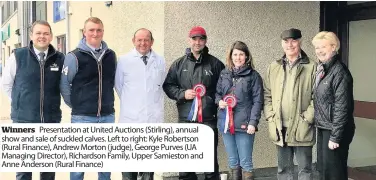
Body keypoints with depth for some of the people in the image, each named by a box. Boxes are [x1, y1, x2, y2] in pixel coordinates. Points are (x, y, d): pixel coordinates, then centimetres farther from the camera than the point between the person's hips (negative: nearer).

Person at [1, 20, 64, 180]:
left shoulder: (60, 59, -1)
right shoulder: (18, 56, -4)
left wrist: (52, 102, 6)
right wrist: (20, 103, 7)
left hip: (51, 121, 1)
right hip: (23, 120, -1)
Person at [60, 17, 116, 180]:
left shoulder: (111, 55, 6)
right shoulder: (74, 56, -6)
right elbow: (64, 84, 0)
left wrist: (107, 102, 11)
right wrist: (75, 105, 2)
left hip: (107, 116, 4)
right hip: (82, 117, -3)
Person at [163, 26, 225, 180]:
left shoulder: (215, 63, 4)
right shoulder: (179, 64, 8)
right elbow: (168, 86, 9)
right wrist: (182, 94, -7)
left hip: (208, 119, -1)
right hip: (186, 119, 2)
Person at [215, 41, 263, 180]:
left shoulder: (253, 76, -3)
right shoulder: (224, 74, 9)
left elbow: (258, 101, -7)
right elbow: (217, 93, 16)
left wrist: (253, 122, -15)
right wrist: (219, 101, -7)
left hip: (244, 124, -4)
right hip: (226, 123, 4)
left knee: (245, 162, 3)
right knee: (232, 163, 15)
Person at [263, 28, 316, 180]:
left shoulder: (312, 67, -3)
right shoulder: (274, 67, 9)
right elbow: (267, 94, 10)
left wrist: (307, 119, -13)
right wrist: (270, 118, 0)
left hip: (301, 128, -3)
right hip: (279, 128, 4)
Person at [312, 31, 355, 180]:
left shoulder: (339, 71, -17)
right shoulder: (321, 69, 9)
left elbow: (342, 107, -19)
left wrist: (335, 136, -19)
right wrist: (318, 125, 10)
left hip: (334, 130, -8)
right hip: (322, 128, 8)